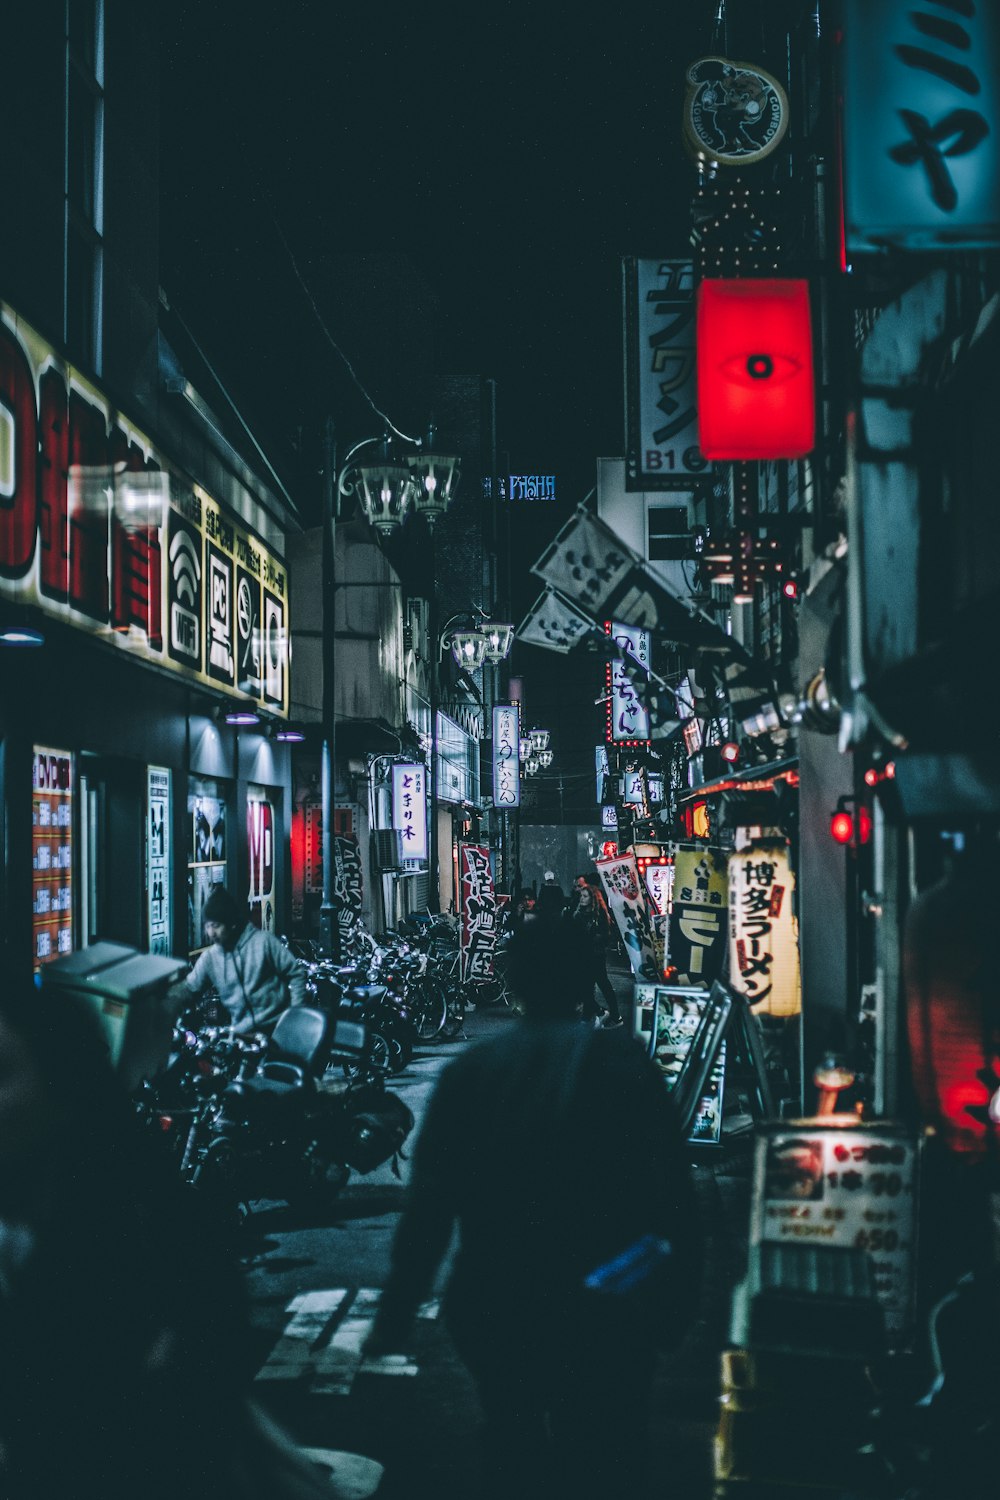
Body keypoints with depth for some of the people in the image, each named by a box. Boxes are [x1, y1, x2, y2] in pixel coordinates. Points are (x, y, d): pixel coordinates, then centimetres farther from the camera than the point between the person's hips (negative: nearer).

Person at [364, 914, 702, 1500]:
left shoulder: (468, 1072, -2)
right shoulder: (624, 1062, -8)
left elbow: (427, 1209, -3)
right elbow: (672, 1190, -11)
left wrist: (395, 1320, 3)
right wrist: (680, 1298, -3)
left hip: (493, 1312, 2)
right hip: (602, 1315, -2)